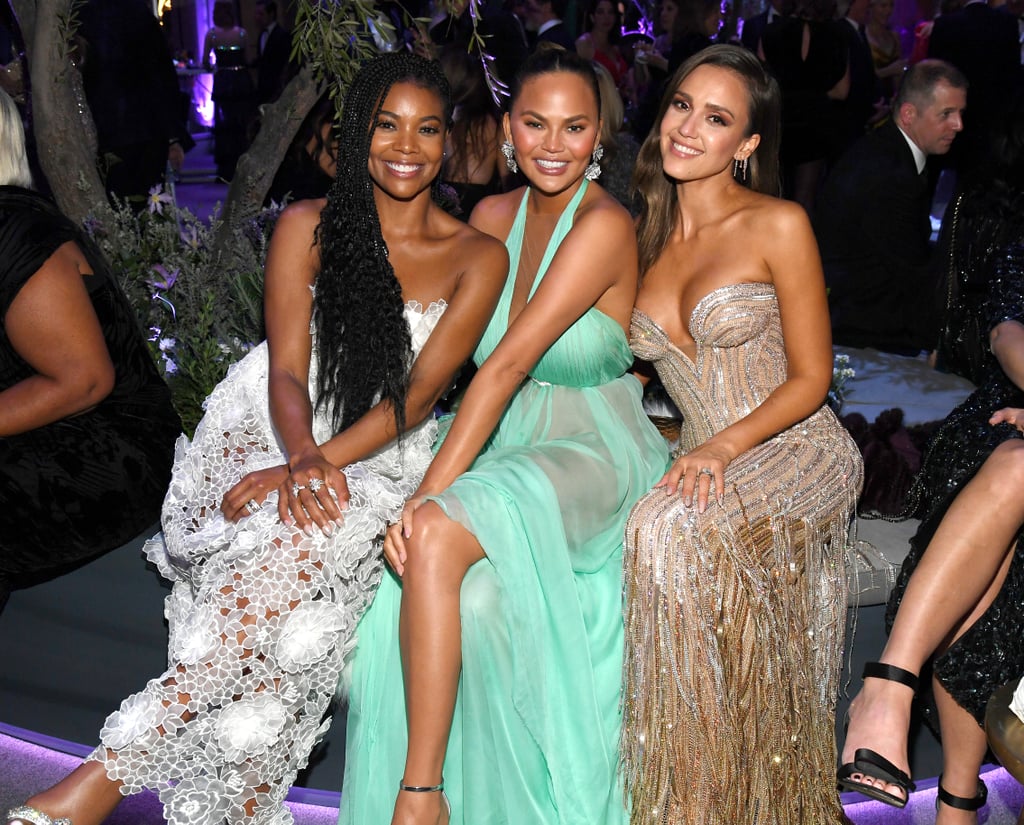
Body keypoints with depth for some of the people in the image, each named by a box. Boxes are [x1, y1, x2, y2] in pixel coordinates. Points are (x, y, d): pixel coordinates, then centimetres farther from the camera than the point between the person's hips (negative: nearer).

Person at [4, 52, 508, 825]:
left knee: (309, 536, -37)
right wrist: (302, 458, -25)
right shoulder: (308, 227, 7)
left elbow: (420, 390, -6)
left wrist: (322, 461, -22)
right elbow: (287, 369, -2)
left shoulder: (478, 258, 4)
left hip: (379, 459, -1)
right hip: (266, 433, 1)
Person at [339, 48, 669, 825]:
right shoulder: (494, 216, 8)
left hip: (595, 456, -6)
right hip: (509, 445, 7)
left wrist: (430, 495, -25)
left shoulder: (604, 226, -13)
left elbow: (509, 363, -21)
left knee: (437, 537, -33)